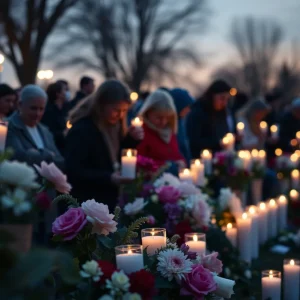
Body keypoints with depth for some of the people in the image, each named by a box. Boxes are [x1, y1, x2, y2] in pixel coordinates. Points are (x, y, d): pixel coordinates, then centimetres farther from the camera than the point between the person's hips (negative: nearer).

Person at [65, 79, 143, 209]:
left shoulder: (113, 125, 8)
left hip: (109, 201, 8)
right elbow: (74, 172, -23)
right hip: (88, 205, -8)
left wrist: (133, 139, 1)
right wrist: (108, 178, -31)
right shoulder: (81, 130, -18)